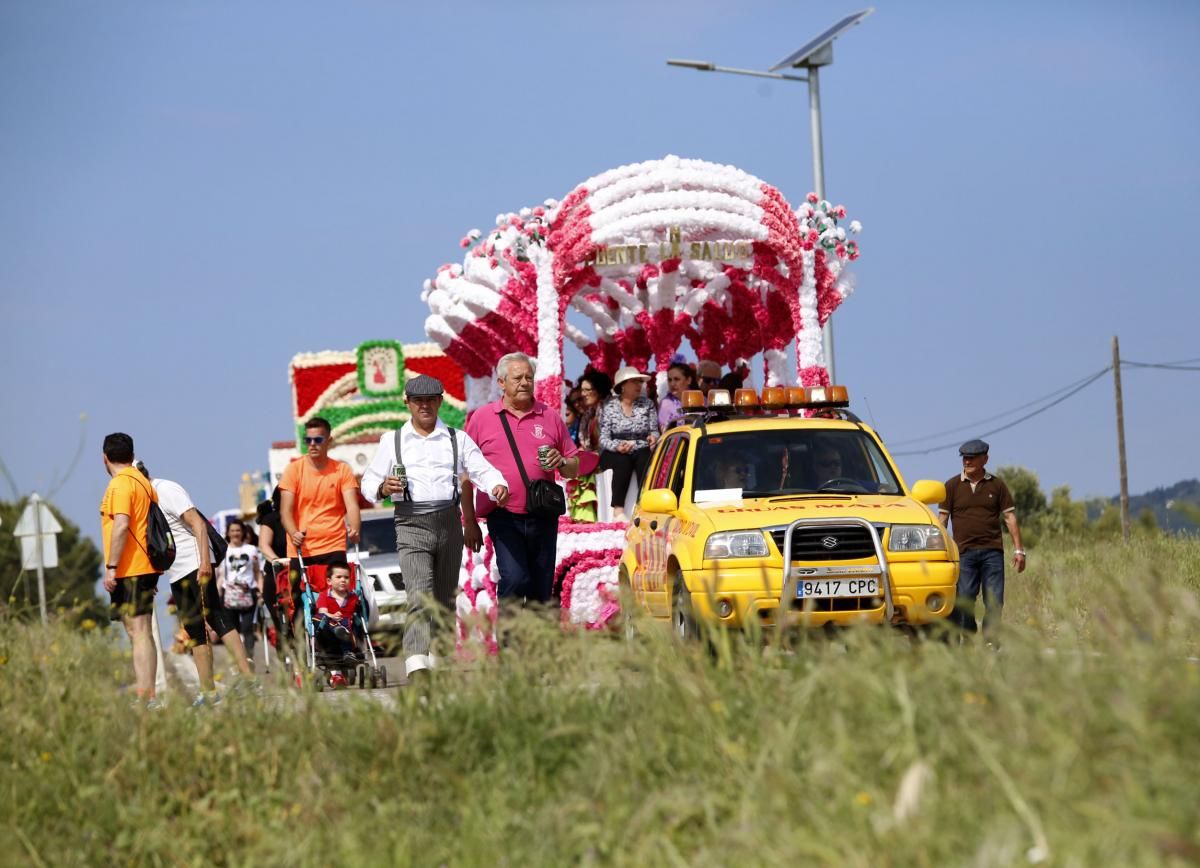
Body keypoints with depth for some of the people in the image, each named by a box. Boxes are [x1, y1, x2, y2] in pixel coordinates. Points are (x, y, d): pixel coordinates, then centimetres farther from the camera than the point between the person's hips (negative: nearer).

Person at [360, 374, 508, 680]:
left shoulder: (457, 439, 14)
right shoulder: (392, 441, 11)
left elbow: (482, 470, 5)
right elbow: (368, 482, 10)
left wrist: (497, 486, -17)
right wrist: (383, 489, -13)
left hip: (449, 521, 3)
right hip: (412, 525, -3)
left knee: (445, 599, 8)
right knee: (420, 597, -19)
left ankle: (440, 661, 17)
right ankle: (416, 665, -30)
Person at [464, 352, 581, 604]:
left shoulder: (550, 417, 11)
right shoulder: (481, 418, 5)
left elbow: (574, 468, 16)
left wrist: (561, 462, -7)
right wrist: (469, 522, 2)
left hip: (543, 517, 3)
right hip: (504, 516, -3)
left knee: (541, 591, 4)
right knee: (514, 579, -19)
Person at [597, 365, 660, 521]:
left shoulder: (647, 404, 10)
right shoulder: (610, 407, 4)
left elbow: (655, 431, 9)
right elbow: (603, 439, -3)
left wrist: (653, 437, -15)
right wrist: (617, 446, -23)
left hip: (641, 451, 2)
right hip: (613, 455, -2)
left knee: (645, 458, -32)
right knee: (623, 461, -34)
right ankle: (618, 510, -43)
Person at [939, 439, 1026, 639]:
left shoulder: (997, 485, 9)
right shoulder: (952, 486, 7)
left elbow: (1010, 517, 9)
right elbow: (943, 518, 7)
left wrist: (1018, 549, 3)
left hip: (992, 551, 1)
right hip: (964, 552, -1)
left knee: (995, 601, -2)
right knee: (963, 601, -5)